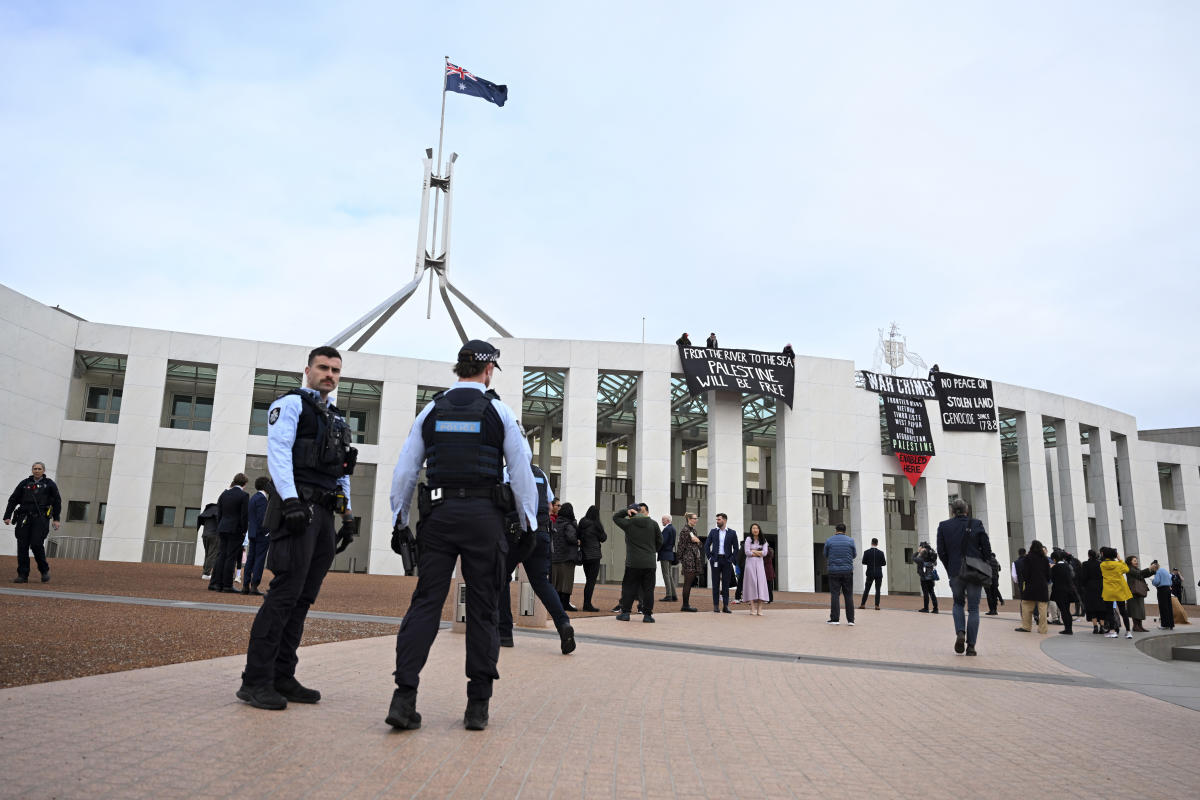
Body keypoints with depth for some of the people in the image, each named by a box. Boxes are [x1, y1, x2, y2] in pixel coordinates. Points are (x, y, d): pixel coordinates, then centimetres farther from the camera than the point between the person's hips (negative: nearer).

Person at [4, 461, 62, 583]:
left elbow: (57, 502, 7)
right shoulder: (24, 484, 14)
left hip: (41, 518, -3)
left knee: (37, 544, -13)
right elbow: (13, 500, 14)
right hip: (24, 518, 3)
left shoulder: (49, 484, 8)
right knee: (22, 546, -2)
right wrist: (7, 516, 4)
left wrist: (56, 519, 0)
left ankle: (44, 570, 5)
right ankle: (23, 575, 3)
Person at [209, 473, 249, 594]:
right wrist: (244, 531, -3)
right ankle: (227, 585, 0)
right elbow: (245, 515, -11)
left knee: (221, 556, 10)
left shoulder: (224, 494, 8)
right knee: (231, 557, -2)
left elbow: (219, 513, 10)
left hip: (223, 529, 5)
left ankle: (216, 583, 10)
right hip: (236, 530, -5)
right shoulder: (244, 495, -9)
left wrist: (219, 528, 15)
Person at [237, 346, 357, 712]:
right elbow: (278, 452, -11)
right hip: (298, 509, -8)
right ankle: (255, 681, -7)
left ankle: (282, 677, 13)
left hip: (323, 515, 8)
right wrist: (290, 499, -23)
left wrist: (347, 513, 18)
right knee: (285, 593, -12)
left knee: (303, 598, 7)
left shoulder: (337, 419, 25)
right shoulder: (291, 404, 2)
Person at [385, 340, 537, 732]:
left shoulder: (431, 410, 8)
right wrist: (530, 524, 8)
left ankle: (404, 698, -5)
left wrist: (400, 521, 17)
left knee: (425, 603, 4)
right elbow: (522, 471, 0)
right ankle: (478, 706, 8)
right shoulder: (499, 412, 1)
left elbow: (404, 471, 8)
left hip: (439, 515, 2)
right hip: (484, 516, -2)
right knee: (482, 610, 5)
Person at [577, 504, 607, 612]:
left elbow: (579, 538, 11)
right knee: (592, 581, -3)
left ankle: (586, 604, 15)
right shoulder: (595, 525, -12)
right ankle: (588, 604, -5)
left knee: (588, 580, 14)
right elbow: (603, 538, -2)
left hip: (584, 555, 6)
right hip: (594, 556, -6)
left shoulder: (581, 524, 5)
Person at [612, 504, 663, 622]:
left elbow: (615, 517, 13)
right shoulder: (653, 524, 2)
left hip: (633, 563, -1)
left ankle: (625, 612, 9)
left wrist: (626, 511, 6)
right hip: (649, 563, 1)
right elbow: (660, 541, 9)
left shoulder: (629, 523, -3)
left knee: (628, 588, 8)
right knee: (648, 589, 5)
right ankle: (647, 614, 5)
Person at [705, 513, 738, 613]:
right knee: (716, 583, 2)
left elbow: (735, 548, 5)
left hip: (727, 560, -1)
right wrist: (709, 557, -1)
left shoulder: (732, 533, 3)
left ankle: (725, 606, 5)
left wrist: (732, 559, -4)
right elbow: (707, 545, 8)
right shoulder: (713, 532, 7)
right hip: (716, 560, 1)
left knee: (726, 583, 1)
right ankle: (715, 606, 5)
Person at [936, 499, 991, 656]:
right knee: (973, 608, 6)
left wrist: (950, 569, 10)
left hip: (955, 572, 1)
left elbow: (941, 551, -2)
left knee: (958, 603, 20)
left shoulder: (944, 526, -1)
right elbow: (987, 549, -2)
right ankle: (971, 646, 4)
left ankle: (960, 633, -3)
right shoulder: (976, 524, -3)